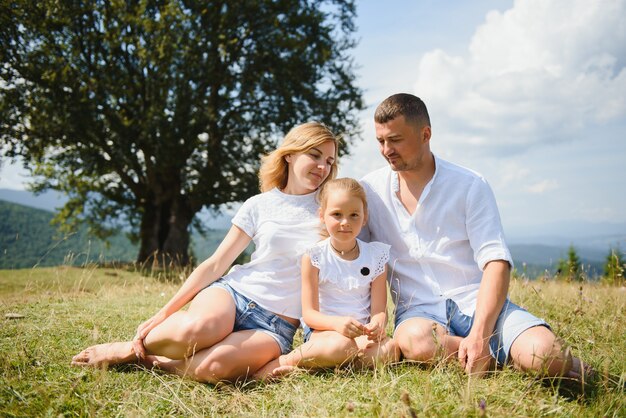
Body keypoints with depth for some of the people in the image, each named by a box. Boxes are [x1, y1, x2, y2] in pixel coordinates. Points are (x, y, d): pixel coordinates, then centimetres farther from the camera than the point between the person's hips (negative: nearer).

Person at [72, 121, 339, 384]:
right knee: (197, 327, -38)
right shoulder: (258, 206, 6)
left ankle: (156, 362, -7)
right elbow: (216, 264, 4)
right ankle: (135, 347, -8)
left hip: (277, 325, 0)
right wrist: (163, 313, -1)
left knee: (212, 367, -35)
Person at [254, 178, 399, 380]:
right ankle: (284, 361, -20)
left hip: (361, 333, 4)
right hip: (321, 330, -4)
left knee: (389, 349, -29)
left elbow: (379, 309, 0)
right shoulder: (314, 257, -3)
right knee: (342, 344, -38)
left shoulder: (376, 255, 4)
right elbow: (309, 313, -7)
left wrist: (376, 325, -25)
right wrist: (337, 323, -28)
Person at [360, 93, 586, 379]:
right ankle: (500, 354, -10)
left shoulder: (469, 185, 0)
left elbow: (496, 262, -8)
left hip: (476, 303, -1)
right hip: (418, 311, 2)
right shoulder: (369, 190, 6)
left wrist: (479, 336, -22)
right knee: (415, 340, -36)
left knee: (544, 351, -31)